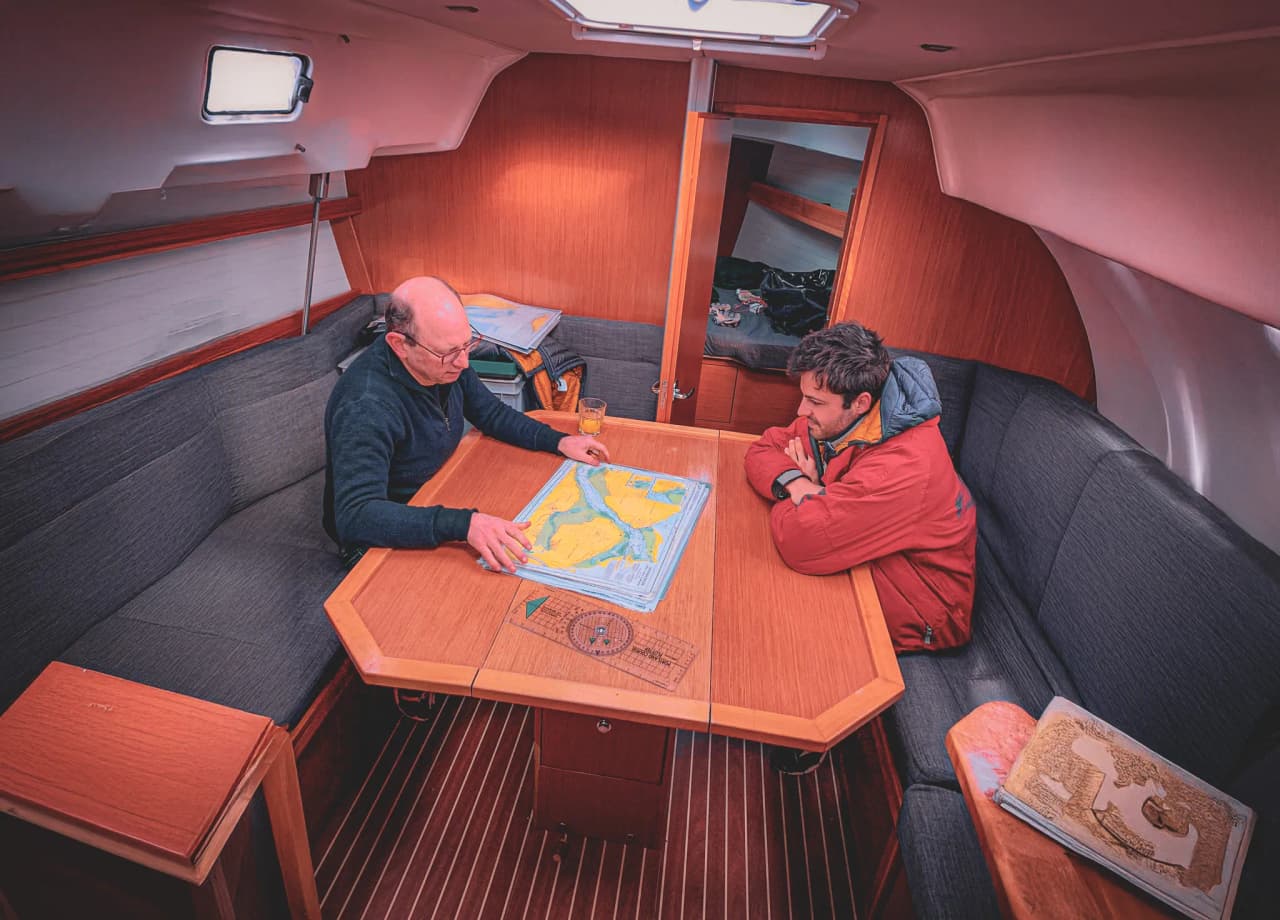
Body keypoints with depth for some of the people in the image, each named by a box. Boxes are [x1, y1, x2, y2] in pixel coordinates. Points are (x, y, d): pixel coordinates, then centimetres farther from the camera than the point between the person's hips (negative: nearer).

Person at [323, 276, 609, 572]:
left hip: (440, 498, 7)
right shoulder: (366, 406, -34)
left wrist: (558, 441, -7)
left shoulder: (447, 361, -11)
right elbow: (356, 516, -41)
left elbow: (491, 412, 6)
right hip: (385, 539, -7)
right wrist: (462, 523, -52)